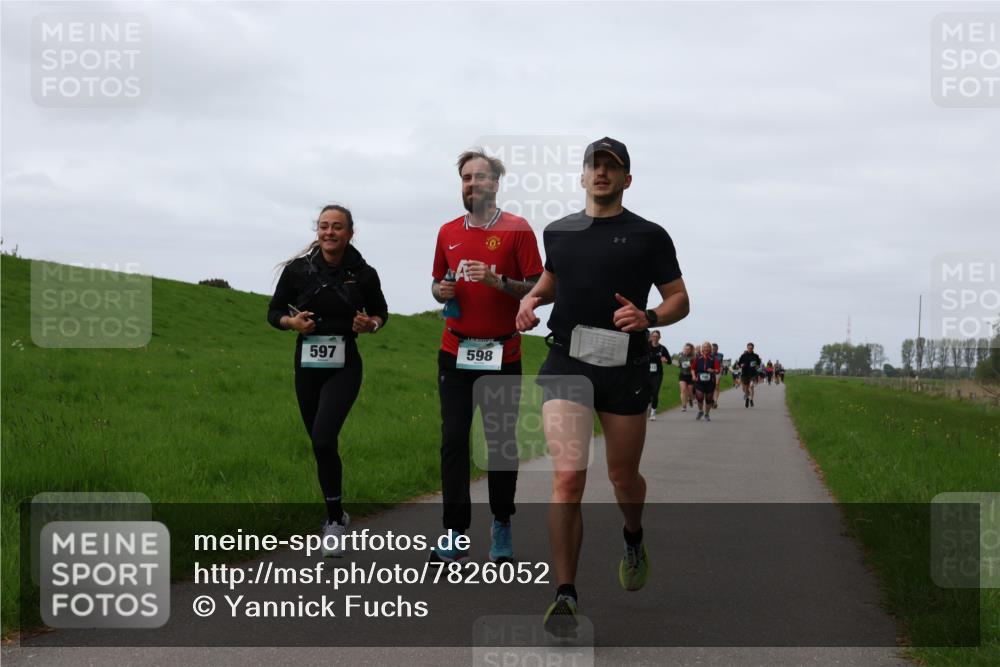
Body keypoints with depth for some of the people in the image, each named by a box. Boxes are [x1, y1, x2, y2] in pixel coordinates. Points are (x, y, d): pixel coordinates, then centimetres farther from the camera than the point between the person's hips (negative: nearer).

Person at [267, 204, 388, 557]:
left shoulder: (363, 274, -4)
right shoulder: (298, 270, -2)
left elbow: (380, 311, 13)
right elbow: (274, 312, 7)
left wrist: (371, 324, -9)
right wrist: (292, 322, -13)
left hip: (344, 366, -3)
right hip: (307, 365, 3)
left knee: (323, 439, -20)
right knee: (320, 444, 12)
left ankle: (335, 518, -6)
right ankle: (336, 515, 31)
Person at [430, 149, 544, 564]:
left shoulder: (517, 230, -2)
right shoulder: (448, 232, 11)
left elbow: (537, 289, -4)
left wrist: (497, 281, -19)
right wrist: (441, 291, -1)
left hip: (502, 355, -3)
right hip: (455, 353, 3)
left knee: (502, 443, 3)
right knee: (453, 441, -2)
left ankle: (502, 528, 19)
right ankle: (455, 537, 0)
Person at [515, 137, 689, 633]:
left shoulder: (649, 236, 3)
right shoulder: (558, 232, 12)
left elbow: (679, 300, 5)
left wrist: (648, 318, -15)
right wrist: (531, 299, 10)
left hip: (624, 368, 0)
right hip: (566, 364, 1)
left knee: (623, 477, 13)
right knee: (568, 477, -13)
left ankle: (633, 540, 48)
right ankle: (564, 596, -9)